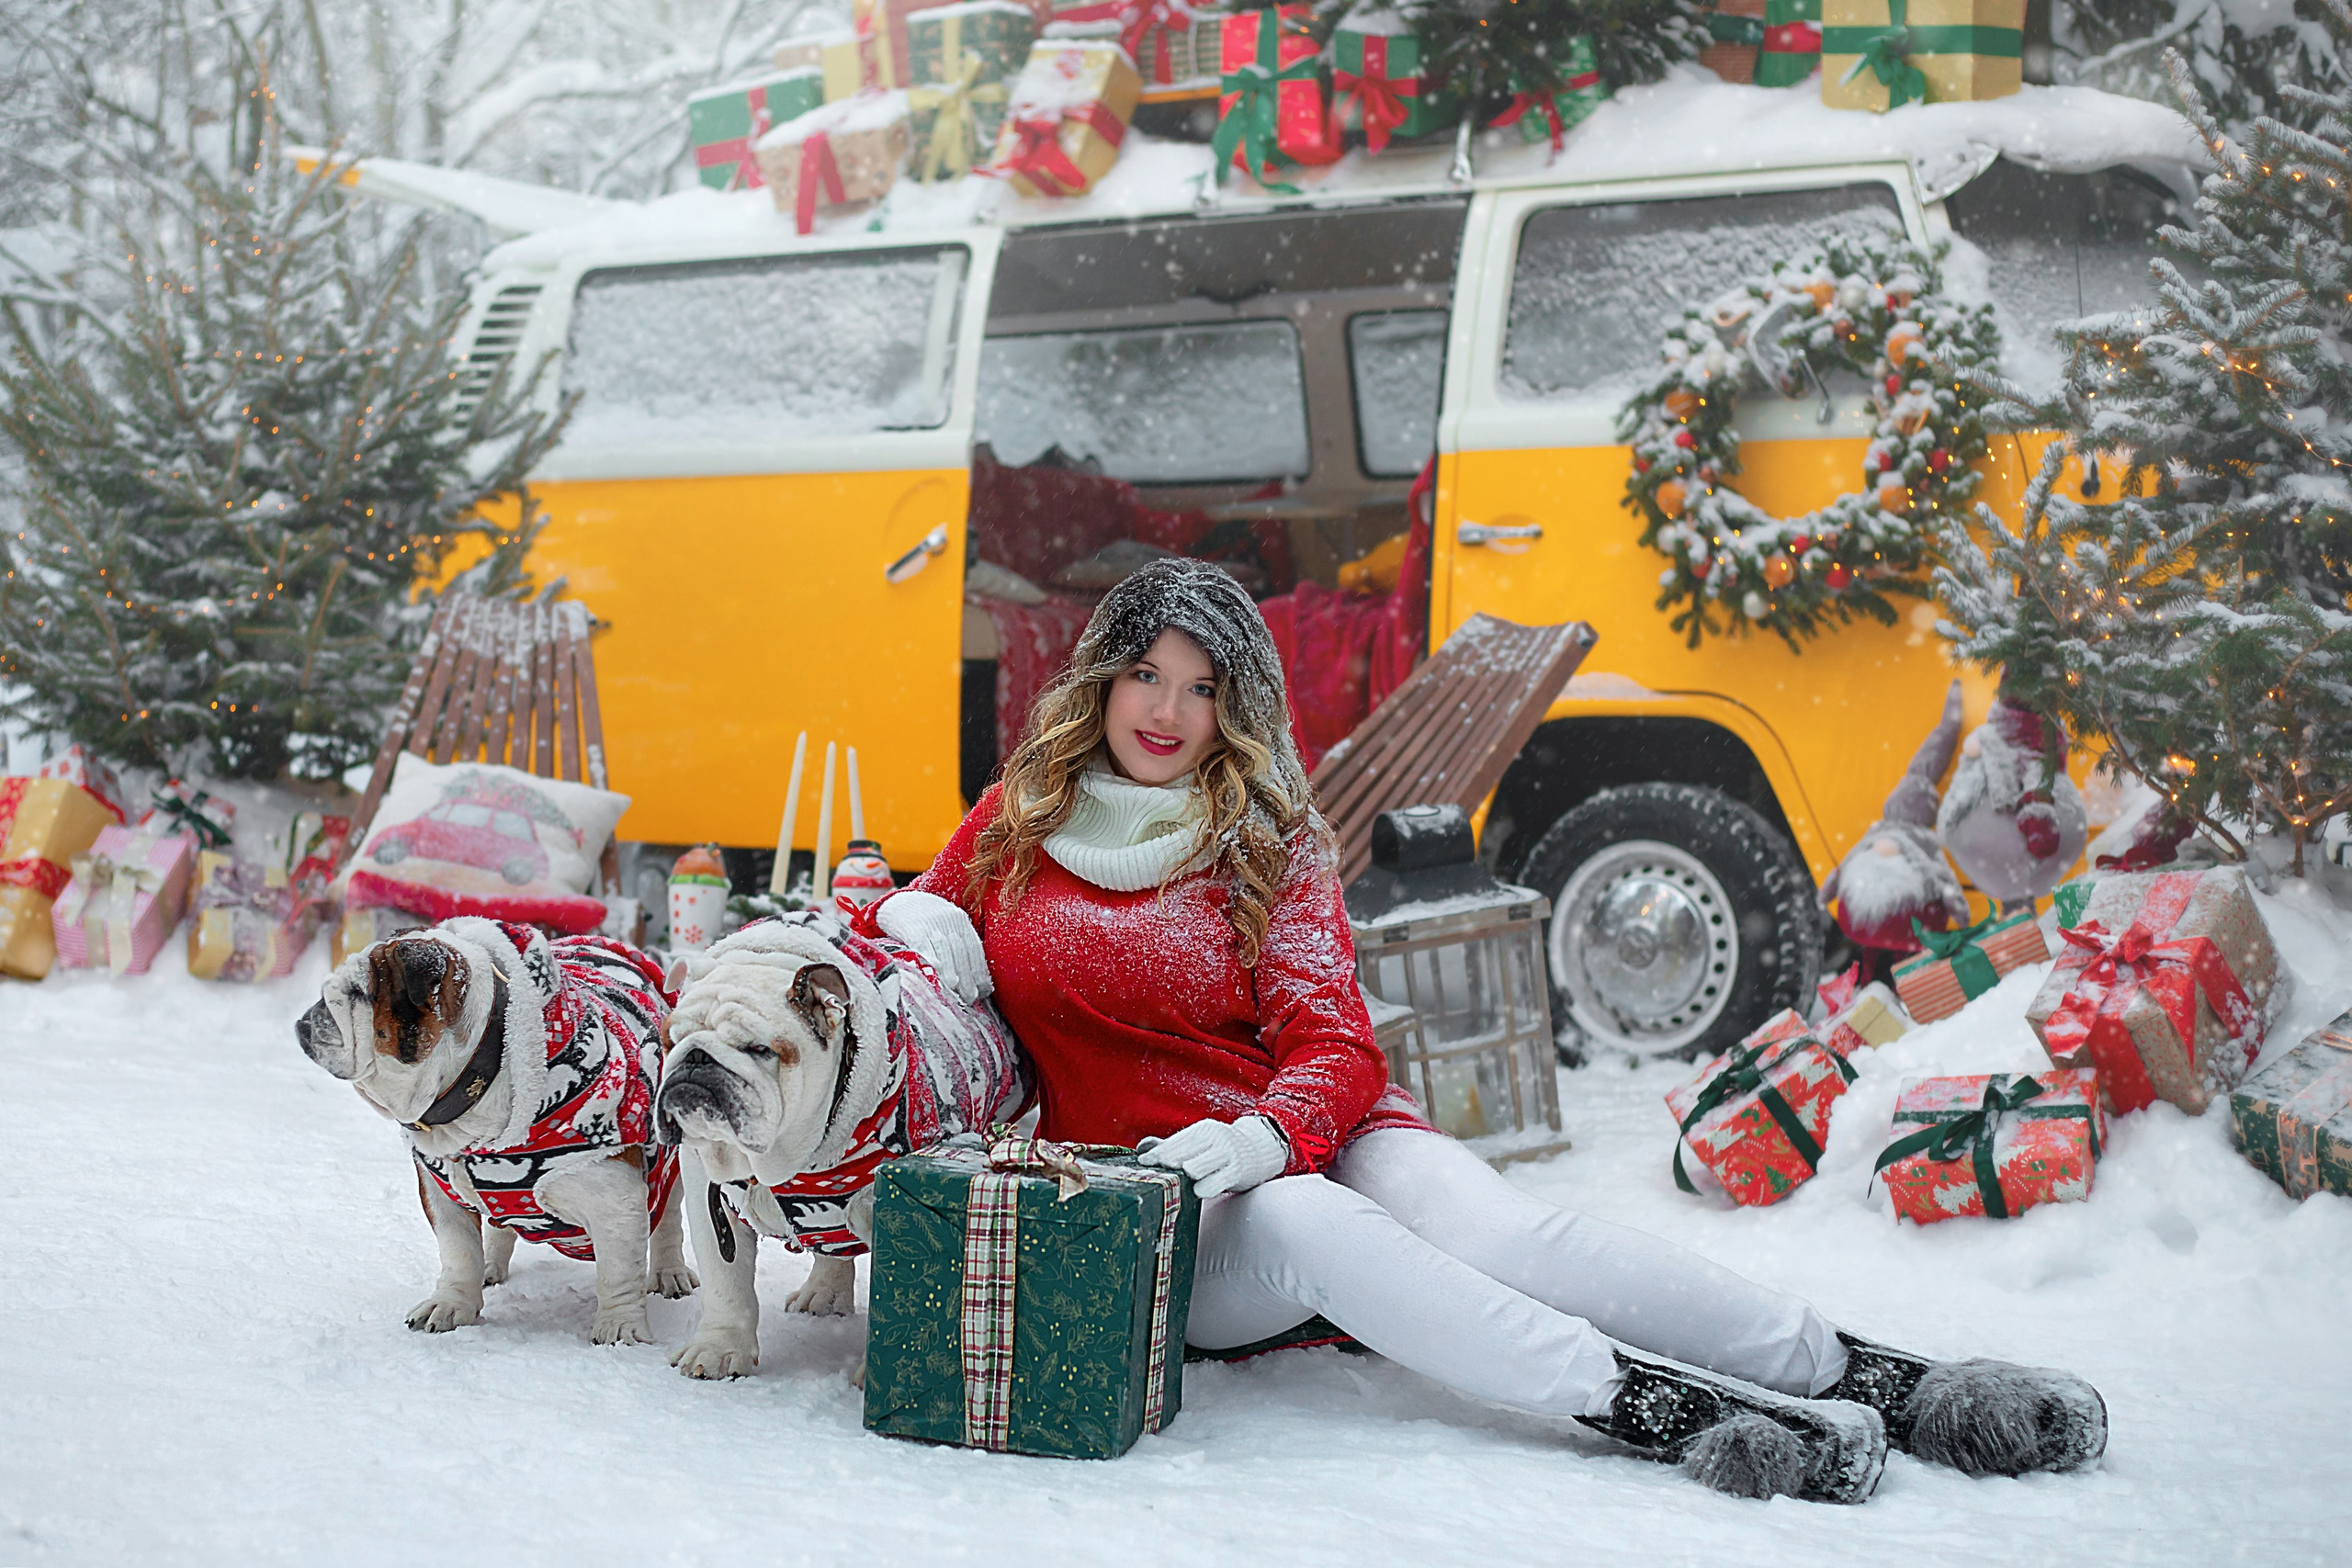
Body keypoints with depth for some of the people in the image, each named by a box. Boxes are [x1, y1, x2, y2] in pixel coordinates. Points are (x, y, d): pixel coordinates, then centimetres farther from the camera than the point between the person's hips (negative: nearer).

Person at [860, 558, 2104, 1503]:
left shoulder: (1269, 841, 8)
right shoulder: (1019, 821, 11)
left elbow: (1335, 1049, -1)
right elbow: (923, 917, 24)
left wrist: (1264, 1136, -24)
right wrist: (912, 923, -2)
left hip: (1313, 1138, 1)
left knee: (1506, 1232, -29)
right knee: (1304, 1228, -37)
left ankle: (1888, 1385, -34)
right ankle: (1666, 1411, -47)